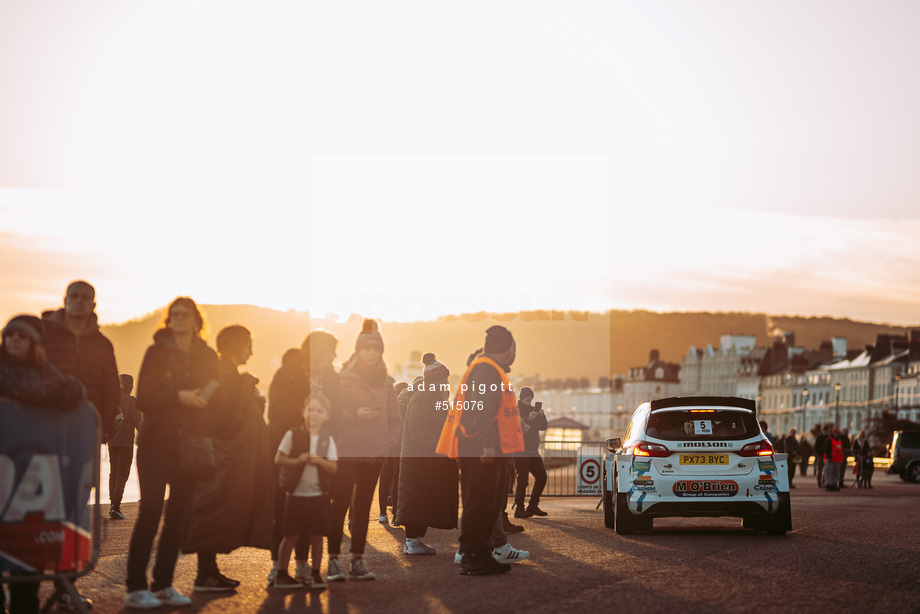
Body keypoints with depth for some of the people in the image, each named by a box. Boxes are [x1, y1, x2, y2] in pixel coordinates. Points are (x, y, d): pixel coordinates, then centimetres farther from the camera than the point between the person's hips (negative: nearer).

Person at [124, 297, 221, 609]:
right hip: (156, 444, -4)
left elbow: (216, 402, 11)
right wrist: (179, 397, -19)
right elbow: (143, 399, -7)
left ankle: (163, 585, 11)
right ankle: (135, 588, -6)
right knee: (150, 513, -9)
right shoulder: (156, 353, 0)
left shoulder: (208, 358, 9)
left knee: (178, 518, 4)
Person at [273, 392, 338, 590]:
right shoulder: (293, 435, 0)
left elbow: (333, 467, 1)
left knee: (316, 536, 4)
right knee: (291, 535, 1)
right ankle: (281, 574, 10)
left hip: (318, 495, 2)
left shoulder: (327, 440, 5)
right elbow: (278, 459, -2)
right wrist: (297, 461, -18)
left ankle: (315, 573, 16)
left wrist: (319, 461, -17)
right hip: (296, 493, -2)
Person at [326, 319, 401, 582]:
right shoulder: (343, 379, -1)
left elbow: (395, 419, 17)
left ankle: (358, 561, 8)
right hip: (347, 452, -4)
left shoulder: (386, 382, 12)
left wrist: (388, 443, 3)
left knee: (363, 507, 5)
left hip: (374, 455, 4)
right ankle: (333, 560, -3)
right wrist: (355, 415, -18)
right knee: (340, 505, -7)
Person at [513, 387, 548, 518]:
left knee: (542, 477, 6)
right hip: (520, 451, -8)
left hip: (533, 450, 8)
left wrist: (541, 416, -6)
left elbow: (543, 427, 11)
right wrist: (529, 420, -28)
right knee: (523, 480, -10)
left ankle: (533, 506, 13)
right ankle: (519, 509, -7)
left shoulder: (533, 409, 17)